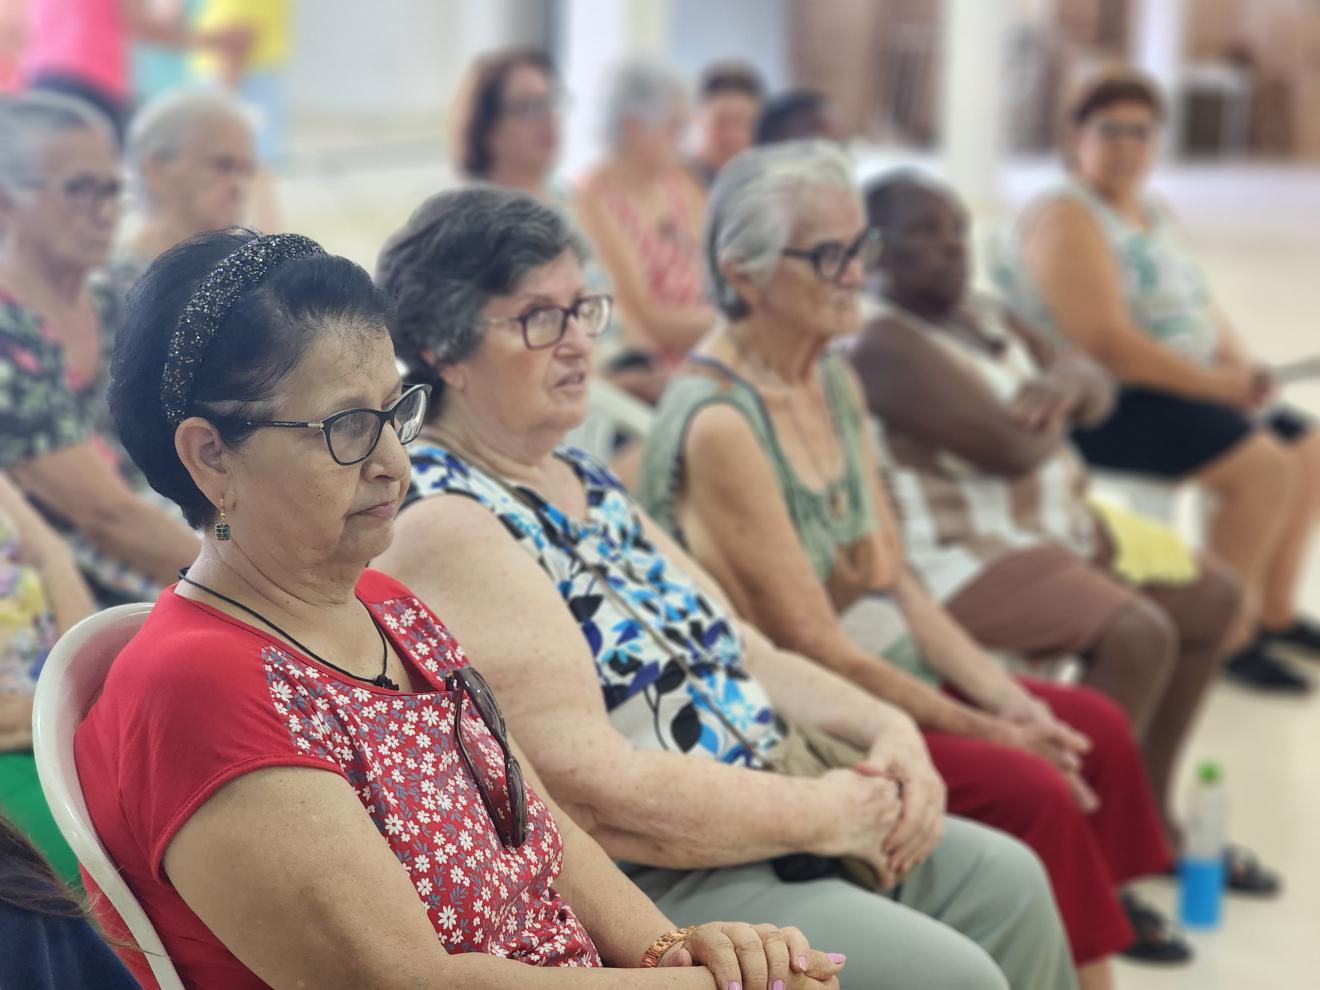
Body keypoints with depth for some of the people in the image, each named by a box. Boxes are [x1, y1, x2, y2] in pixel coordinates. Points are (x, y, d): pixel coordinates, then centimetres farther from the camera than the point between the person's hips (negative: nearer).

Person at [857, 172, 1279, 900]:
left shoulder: (984, 317, 13)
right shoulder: (883, 342, -18)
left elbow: (1099, 389, 14)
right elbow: (1011, 446, -26)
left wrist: (1067, 381, -11)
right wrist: (1054, 416, -3)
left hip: (1059, 522, 11)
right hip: (962, 556, -11)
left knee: (1212, 599, 13)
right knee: (1138, 634, -28)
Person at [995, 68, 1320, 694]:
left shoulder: (1153, 213, 16)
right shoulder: (1067, 218, -15)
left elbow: (1202, 310, 18)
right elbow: (1105, 344, -24)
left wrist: (1242, 365, -4)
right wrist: (1219, 385, -21)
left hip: (1191, 389, 10)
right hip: (1106, 407, -10)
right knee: (1262, 466, -22)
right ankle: (1226, 635, -10)